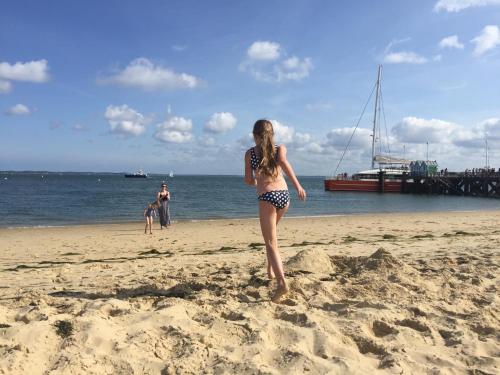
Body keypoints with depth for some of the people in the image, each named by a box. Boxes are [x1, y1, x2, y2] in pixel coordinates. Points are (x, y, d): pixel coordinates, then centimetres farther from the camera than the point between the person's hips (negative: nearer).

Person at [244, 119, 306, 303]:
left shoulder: (250, 153, 8)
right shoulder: (280, 148, 10)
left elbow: (248, 180, 6)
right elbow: (282, 161, -13)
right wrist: (298, 185, -18)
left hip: (267, 197, -4)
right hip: (284, 195, 4)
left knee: (271, 243, -2)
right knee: (271, 232, 29)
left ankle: (282, 282, -20)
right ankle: (271, 270, 34)